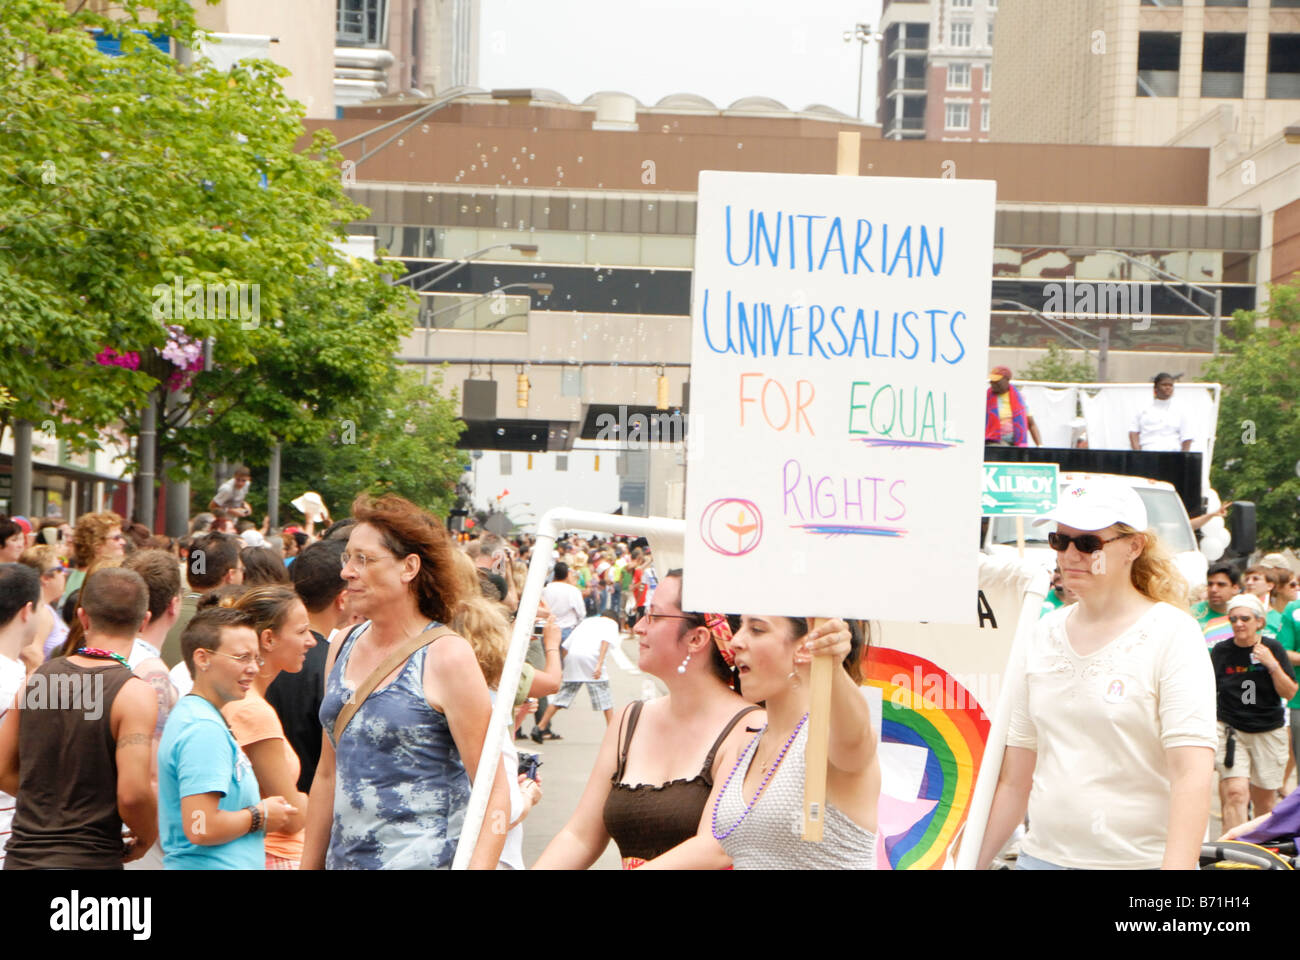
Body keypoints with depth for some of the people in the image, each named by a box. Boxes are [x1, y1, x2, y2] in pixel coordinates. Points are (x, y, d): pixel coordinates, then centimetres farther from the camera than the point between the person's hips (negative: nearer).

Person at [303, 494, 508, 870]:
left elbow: (494, 790, -12)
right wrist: (308, 864, 17)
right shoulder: (344, 648, 10)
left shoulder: (446, 656, -10)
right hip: (344, 859, 6)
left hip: (424, 859, -6)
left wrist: (478, 865, -24)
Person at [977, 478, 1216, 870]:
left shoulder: (1172, 635, -6)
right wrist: (974, 861, 10)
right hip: (1043, 854, 5)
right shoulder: (1043, 636, 10)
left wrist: (1177, 864, -27)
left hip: (1140, 859, -5)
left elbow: (1193, 774, -17)